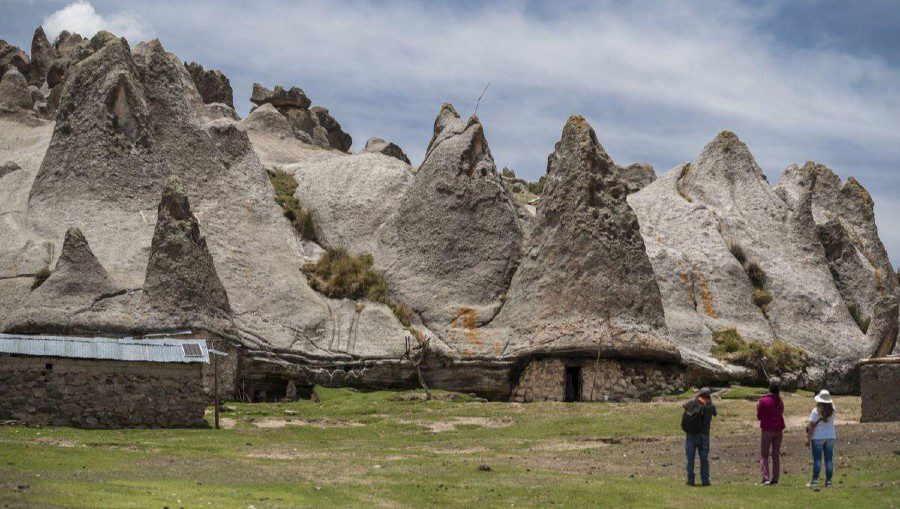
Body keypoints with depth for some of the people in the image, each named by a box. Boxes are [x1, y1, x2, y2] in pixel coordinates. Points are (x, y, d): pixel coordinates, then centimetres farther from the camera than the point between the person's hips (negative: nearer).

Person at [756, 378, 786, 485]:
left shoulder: (763, 400, -11)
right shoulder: (780, 401, 5)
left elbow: (759, 416, -4)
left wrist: (758, 407, 11)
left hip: (767, 431, -4)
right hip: (778, 431, 4)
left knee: (764, 455, 2)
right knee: (776, 456, 9)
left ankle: (766, 478, -12)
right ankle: (775, 479, 7)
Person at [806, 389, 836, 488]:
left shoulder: (816, 411, -11)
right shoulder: (832, 410, 0)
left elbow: (812, 426, -9)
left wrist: (808, 438, -5)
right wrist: (829, 399, 20)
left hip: (818, 437, -4)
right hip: (830, 437, 4)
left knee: (817, 459, -2)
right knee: (829, 459, 6)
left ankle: (815, 480, -4)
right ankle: (829, 480, 6)